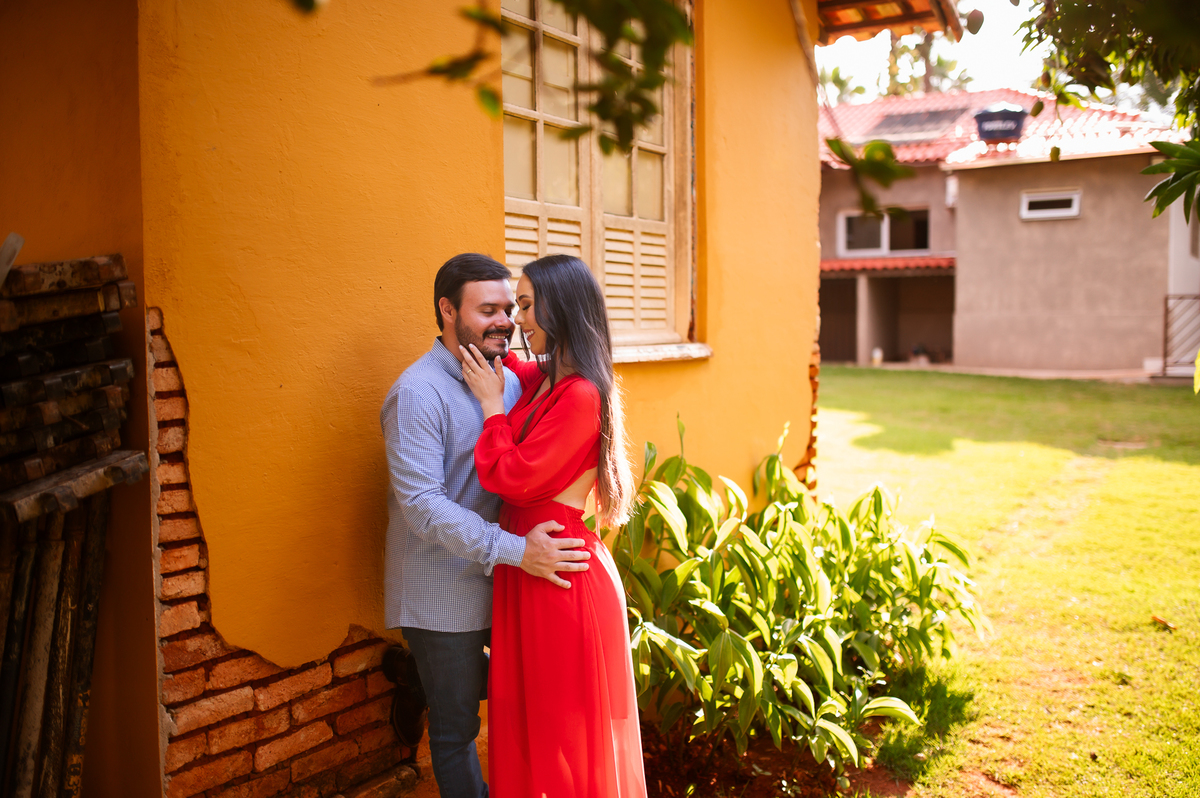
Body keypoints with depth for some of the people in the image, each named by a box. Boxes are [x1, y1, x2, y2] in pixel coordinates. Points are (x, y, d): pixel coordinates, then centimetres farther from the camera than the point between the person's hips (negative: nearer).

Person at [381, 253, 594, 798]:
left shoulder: (508, 380, 6)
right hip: (443, 596, -7)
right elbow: (422, 505, -26)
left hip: (498, 580, 7)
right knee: (457, 728, 10)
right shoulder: (418, 394, -18)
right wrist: (516, 550, -30)